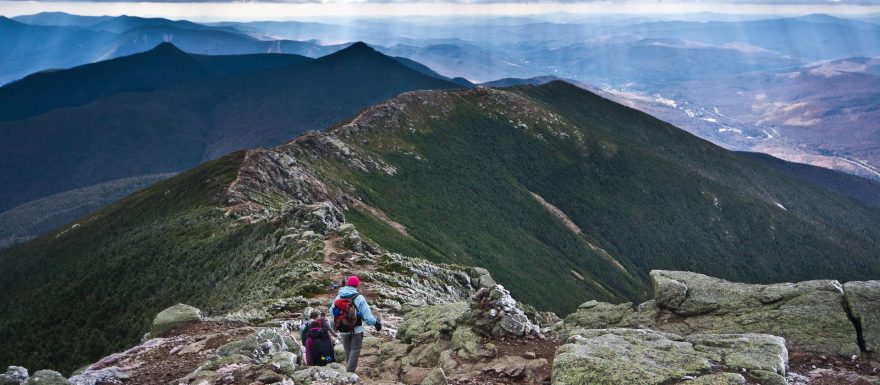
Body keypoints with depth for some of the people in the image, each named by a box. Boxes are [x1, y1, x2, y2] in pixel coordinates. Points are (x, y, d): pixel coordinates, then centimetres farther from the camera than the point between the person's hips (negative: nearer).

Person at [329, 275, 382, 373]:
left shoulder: (339, 297, -4)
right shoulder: (359, 298, -15)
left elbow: (332, 311, 3)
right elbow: (367, 315, -15)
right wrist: (376, 323, 1)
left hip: (343, 330, 4)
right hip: (356, 330, -4)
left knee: (348, 351, 18)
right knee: (355, 350, 4)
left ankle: (348, 370, 27)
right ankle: (350, 371, -5)